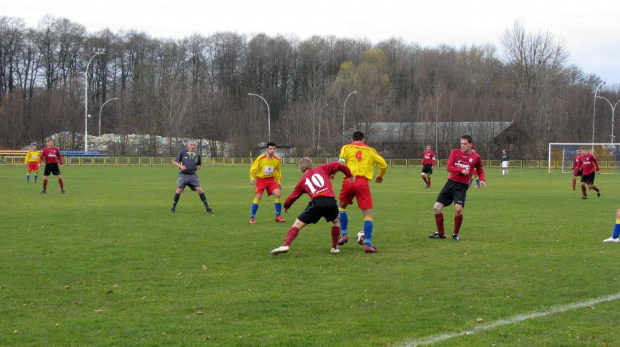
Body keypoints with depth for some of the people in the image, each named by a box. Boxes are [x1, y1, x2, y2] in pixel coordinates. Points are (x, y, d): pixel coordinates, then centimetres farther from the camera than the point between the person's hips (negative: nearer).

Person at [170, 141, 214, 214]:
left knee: (199, 190, -11)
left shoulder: (197, 155, 11)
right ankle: (173, 208, 2)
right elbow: (174, 162, 4)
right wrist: (181, 166, -14)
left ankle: (207, 208, -2)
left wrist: (198, 167, 1)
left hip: (193, 175, 2)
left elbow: (199, 165, 25)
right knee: (179, 190, -16)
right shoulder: (182, 152, 2)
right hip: (183, 175, -2)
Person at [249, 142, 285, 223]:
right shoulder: (261, 158, -14)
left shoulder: (277, 160, -3)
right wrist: (252, 177, -17)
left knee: (278, 194, -14)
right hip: (260, 179, -3)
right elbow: (253, 168, -6)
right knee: (258, 197, -11)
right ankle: (252, 218, 1)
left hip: (271, 179, 3)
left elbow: (278, 171, 12)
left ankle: (278, 216, -2)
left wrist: (279, 181, 9)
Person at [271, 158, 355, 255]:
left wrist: (286, 206, 43)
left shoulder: (302, 181, 21)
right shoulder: (322, 169, 22)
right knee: (336, 221, 32)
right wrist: (349, 175, 27)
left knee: (297, 224, 5)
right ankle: (334, 248, 31)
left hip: (316, 203, -2)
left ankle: (286, 245, -16)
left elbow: (293, 196, 25)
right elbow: (337, 165, 15)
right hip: (331, 201, 2)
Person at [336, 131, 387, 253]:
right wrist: (380, 176, 29)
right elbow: (383, 164, 12)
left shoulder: (346, 148, 13)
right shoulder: (370, 150, 16)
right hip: (363, 182, -1)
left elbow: (340, 162, -3)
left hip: (349, 180, 1)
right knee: (367, 213, 1)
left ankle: (344, 235, 22)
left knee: (342, 206, 27)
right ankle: (368, 244, -8)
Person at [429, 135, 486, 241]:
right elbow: (448, 167, -5)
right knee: (436, 207, 0)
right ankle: (440, 233, 17)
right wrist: (461, 171, -20)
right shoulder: (455, 152, 5)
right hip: (451, 182, 3)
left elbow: (480, 171, 19)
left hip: (462, 186, -3)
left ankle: (455, 234, 0)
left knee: (458, 209, -23)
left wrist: (482, 179, -2)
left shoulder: (476, 157, 3)